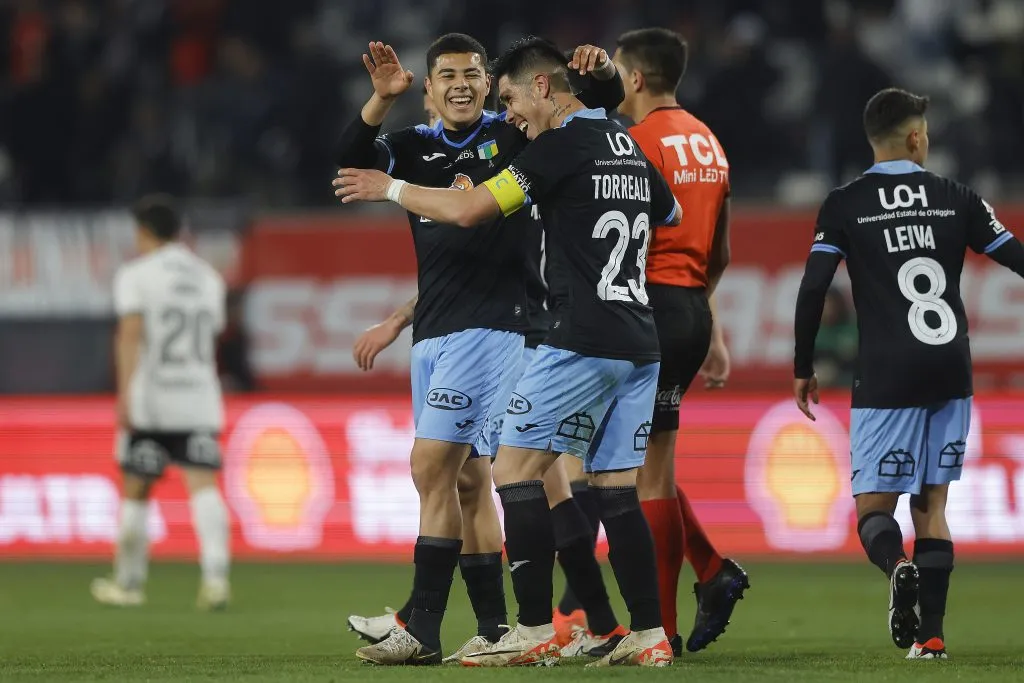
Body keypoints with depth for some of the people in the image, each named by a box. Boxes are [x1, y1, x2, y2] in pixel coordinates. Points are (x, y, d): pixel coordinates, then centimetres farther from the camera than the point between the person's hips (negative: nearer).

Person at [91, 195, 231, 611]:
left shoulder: (136, 274, -1)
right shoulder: (208, 277, 15)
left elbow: (130, 333, -12)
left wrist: (124, 393, -18)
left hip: (149, 403, -3)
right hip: (200, 400, 3)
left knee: (135, 491, 9)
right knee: (203, 486, -7)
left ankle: (129, 582, 19)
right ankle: (216, 574, -25)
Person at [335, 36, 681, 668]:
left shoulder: (563, 146, -9)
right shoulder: (630, 147, 16)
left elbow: (467, 209, -12)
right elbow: (674, 220, 31)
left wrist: (390, 188, 3)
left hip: (583, 342, -8)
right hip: (641, 347, 8)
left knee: (516, 468, -3)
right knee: (616, 489, 9)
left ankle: (535, 629, -7)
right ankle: (650, 635, 3)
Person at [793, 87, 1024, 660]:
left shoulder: (844, 205, 0)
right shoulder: (955, 199, 5)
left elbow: (813, 288, -6)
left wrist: (803, 368, 4)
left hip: (887, 377, -2)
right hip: (952, 374, 2)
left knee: (873, 506, 3)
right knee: (931, 505, 12)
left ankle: (896, 565, -31)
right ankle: (931, 633, 3)